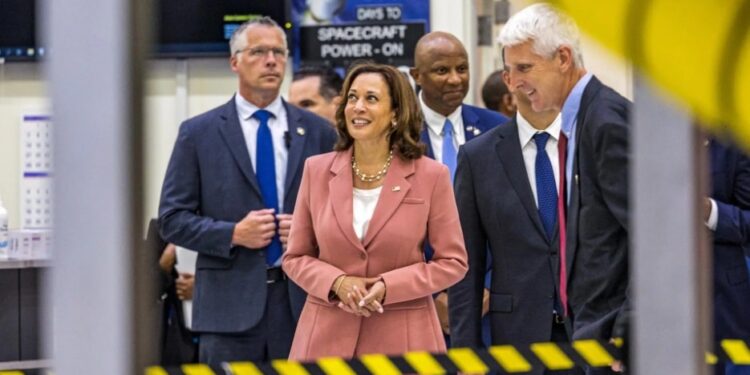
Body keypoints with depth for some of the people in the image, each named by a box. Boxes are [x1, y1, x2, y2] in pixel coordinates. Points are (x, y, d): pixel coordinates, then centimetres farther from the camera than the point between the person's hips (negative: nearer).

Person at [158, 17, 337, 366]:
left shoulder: (318, 132, 10)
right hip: (230, 302, -2)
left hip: (302, 300, 2)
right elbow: (172, 219, 2)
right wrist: (233, 234, -11)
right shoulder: (198, 133, 4)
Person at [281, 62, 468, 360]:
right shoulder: (317, 170, 5)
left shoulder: (431, 176, -1)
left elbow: (453, 262, 0)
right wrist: (337, 282, -11)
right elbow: (295, 257, 9)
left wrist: (387, 286, -13)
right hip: (327, 336, 1)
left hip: (402, 338, -1)